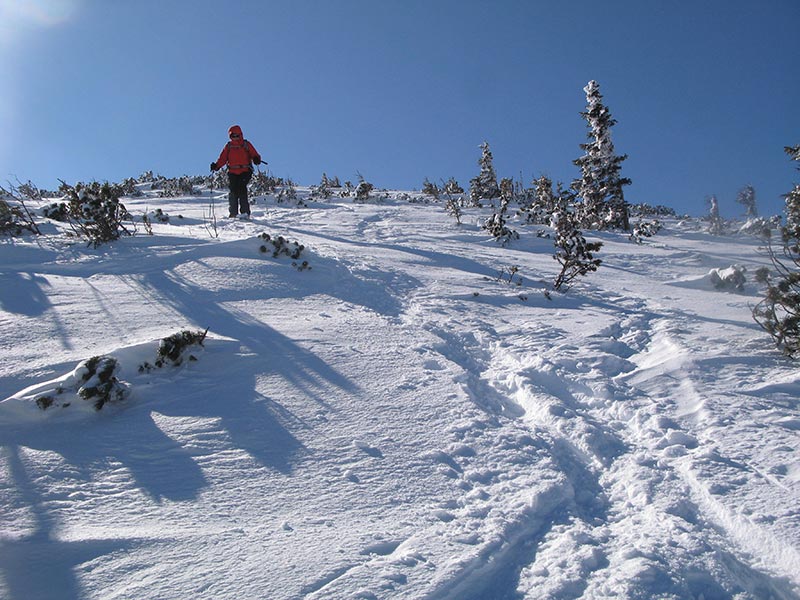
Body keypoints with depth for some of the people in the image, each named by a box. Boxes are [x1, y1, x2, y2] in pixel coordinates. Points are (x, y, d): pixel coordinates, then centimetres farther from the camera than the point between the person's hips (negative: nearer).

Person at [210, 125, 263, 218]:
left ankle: (245, 212, -17)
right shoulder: (229, 146, 16)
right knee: (233, 191, -6)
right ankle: (233, 213, -2)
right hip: (233, 172, 3)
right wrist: (216, 166, -6)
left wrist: (256, 159, -22)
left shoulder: (246, 144, 10)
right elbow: (222, 158, 11)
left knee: (242, 190, -18)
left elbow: (254, 154, 2)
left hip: (245, 171, -3)